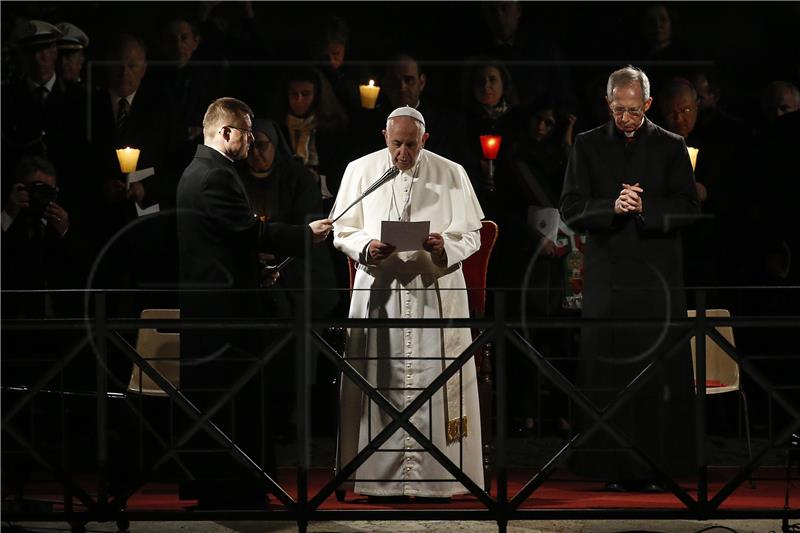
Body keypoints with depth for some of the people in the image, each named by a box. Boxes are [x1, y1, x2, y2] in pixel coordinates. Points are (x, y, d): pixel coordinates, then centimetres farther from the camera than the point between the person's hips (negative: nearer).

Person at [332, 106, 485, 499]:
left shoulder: (451, 175, 3)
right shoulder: (360, 171, 4)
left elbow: (472, 234, 5)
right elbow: (342, 230, 7)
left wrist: (445, 245, -16)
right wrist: (366, 247, -13)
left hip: (436, 292, 0)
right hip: (379, 291, 0)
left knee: (435, 380, -2)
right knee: (381, 380, -2)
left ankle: (436, 474, 3)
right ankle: (380, 474, 4)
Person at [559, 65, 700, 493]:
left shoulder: (671, 147, 5)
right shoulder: (588, 146, 7)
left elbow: (688, 210, -1)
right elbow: (571, 209, 0)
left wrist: (643, 208, -16)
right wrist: (613, 207, -17)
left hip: (657, 278, -1)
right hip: (607, 277, 1)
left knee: (659, 373, -3)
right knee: (608, 375, 0)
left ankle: (655, 467, 2)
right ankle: (615, 469, 3)